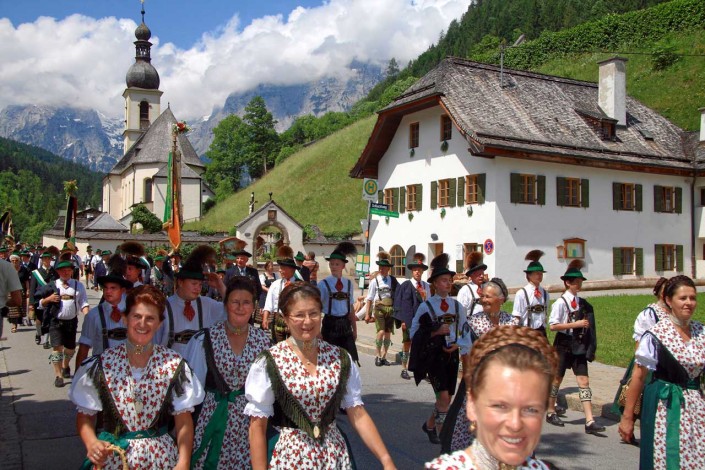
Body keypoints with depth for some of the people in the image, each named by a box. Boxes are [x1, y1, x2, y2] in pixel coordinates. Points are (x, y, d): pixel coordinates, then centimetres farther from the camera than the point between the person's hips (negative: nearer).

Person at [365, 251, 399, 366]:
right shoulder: (375, 281, -1)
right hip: (379, 308, -3)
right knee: (381, 332, -14)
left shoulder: (393, 280, 6)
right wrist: (368, 314, 0)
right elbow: (370, 299, 1)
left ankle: (383, 357, 18)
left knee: (388, 334, 6)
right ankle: (378, 356, 1)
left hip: (391, 308, 3)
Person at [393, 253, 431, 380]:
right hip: (409, 319, -3)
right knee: (407, 343, 5)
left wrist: (424, 296, -2)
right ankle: (404, 369, 16)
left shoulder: (426, 286, 10)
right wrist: (402, 320, -10)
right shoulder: (405, 285, -4)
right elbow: (401, 303, -7)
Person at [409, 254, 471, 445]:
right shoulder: (426, 306, -4)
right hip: (434, 355, -5)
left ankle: (429, 424, 33)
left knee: (447, 397, 10)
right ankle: (441, 434, 6)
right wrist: (435, 332, -15)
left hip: (452, 354, 5)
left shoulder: (457, 306, 7)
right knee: (443, 396, -14)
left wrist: (458, 345, -7)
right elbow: (414, 333, -2)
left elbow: (466, 332, 12)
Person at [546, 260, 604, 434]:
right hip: (564, 344, -5)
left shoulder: (582, 303, 6)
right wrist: (576, 324, -20)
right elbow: (553, 326, -17)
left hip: (579, 345, 5)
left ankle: (589, 422, -5)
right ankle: (551, 413, 28)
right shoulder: (561, 302, -11)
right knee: (557, 379, 9)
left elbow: (588, 326, 14)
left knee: (584, 382, -2)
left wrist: (591, 348, 9)